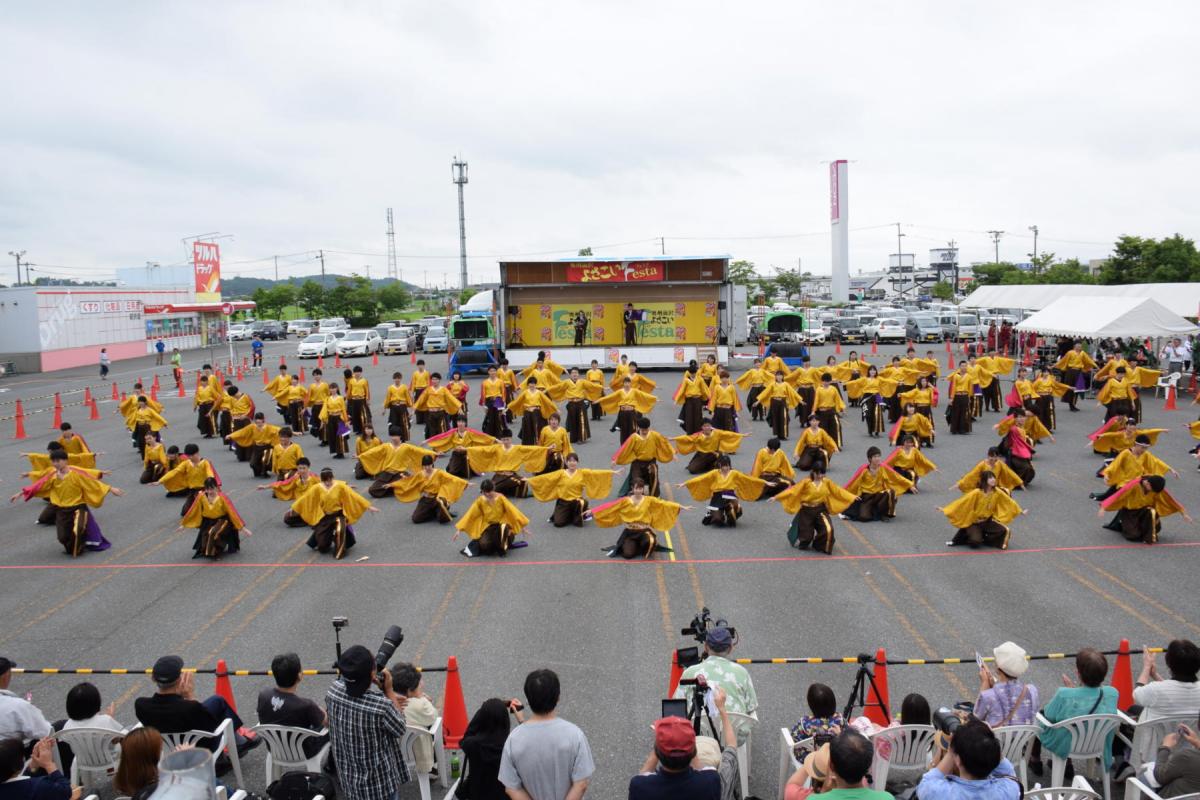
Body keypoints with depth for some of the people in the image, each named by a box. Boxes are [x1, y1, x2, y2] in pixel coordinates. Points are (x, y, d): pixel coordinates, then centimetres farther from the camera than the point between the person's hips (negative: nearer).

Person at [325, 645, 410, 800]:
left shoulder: (333, 691, -16)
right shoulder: (382, 706, -34)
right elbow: (400, 729, -13)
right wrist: (389, 691, -14)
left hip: (349, 775, 6)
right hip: (379, 779, -6)